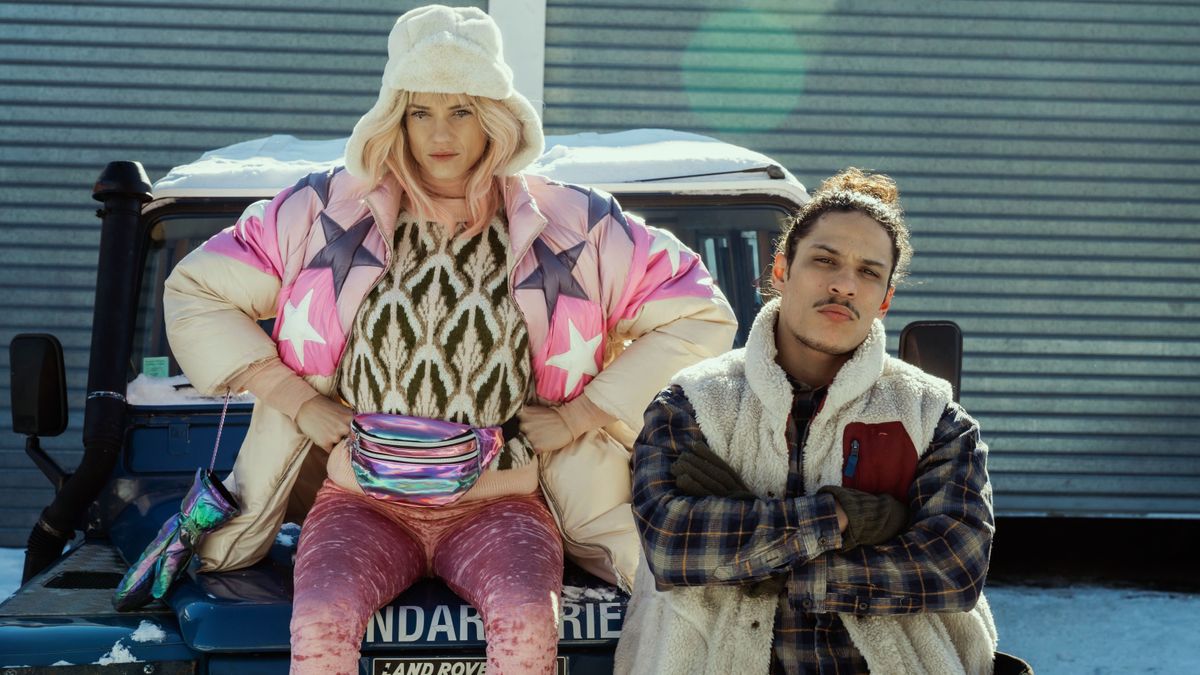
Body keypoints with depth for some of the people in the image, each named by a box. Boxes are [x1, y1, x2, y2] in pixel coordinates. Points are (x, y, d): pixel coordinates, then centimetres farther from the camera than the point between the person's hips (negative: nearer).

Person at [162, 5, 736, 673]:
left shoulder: (575, 226, 3)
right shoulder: (328, 212, 4)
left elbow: (702, 316, 8)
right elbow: (195, 291, 11)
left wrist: (580, 415, 0)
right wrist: (295, 398, 0)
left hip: (500, 507, 0)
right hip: (362, 503, 1)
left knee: (526, 621, -33)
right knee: (320, 621, -32)